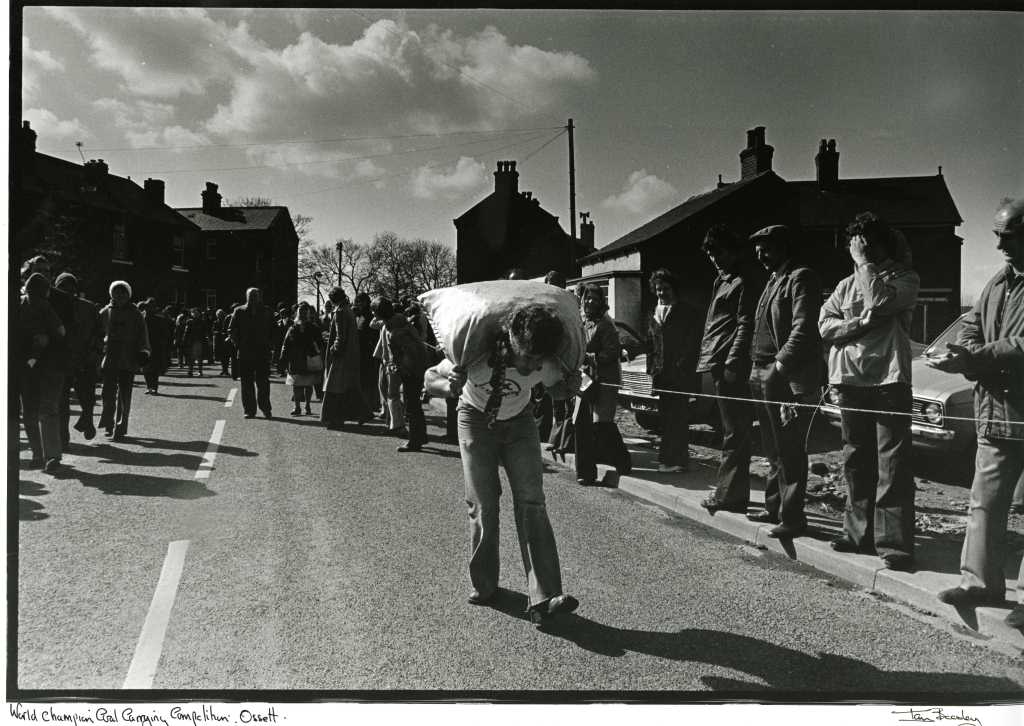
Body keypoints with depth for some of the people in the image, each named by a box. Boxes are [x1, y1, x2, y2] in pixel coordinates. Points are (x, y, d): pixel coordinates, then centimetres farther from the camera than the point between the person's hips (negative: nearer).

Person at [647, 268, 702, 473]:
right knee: (665, 416, 7)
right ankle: (666, 458, 13)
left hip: (679, 374, -5)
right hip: (660, 374, 5)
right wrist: (651, 368, 10)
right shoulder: (655, 313, 17)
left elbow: (692, 344, -4)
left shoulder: (686, 312, 1)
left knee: (678, 417, -5)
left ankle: (678, 459, -1)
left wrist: (682, 368, -12)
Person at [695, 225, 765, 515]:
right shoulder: (722, 279, 21)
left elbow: (745, 323, -14)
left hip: (732, 365, -9)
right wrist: (707, 360, 17)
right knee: (733, 430, 13)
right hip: (718, 364, 9)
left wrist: (732, 363, -19)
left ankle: (727, 495, -2)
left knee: (734, 431, -5)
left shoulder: (747, 279, -7)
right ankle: (734, 493, 20)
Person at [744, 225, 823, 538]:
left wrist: (780, 365, -21)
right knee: (773, 450, 15)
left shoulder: (801, 278, -8)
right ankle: (775, 508, 25)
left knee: (790, 452, -4)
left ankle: (792, 518, 3)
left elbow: (802, 328, -17)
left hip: (787, 379, -9)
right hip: (764, 377, 9)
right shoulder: (773, 281, 20)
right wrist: (757, 367, 13)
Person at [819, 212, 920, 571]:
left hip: (889, 380, -5)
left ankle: (894, 542, -4)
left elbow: (879, 299, -16)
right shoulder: (846, 285, 18)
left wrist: (864, 261, -4)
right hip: (850, 380, 5)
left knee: (892, 465, -6)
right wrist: (862, 323, -10)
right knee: (855, 461, 10)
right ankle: (858, 532, 20)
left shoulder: (905, 278, 4)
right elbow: (825, 324, 7)